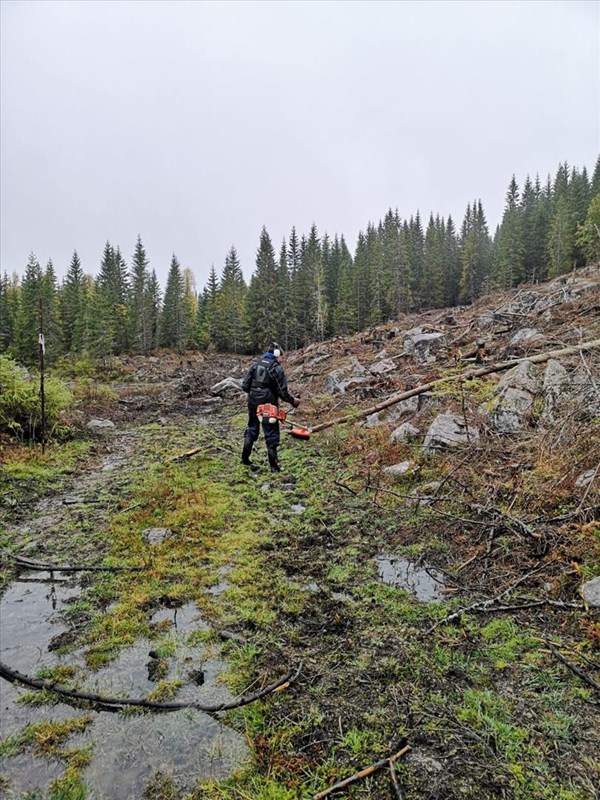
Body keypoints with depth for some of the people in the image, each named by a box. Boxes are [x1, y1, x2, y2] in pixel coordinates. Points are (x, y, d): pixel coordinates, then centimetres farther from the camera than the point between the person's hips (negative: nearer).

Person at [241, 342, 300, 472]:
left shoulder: (255, 365, 4)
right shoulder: (277, 368, -12)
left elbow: (245, 386, 3)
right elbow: (282, 392, -13)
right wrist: (293, 400, 4)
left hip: (253, 404, 5)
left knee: (252, 429, 20)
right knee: (271, 435, 5)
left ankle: (245, 458, 25)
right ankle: (274, 466, 11)